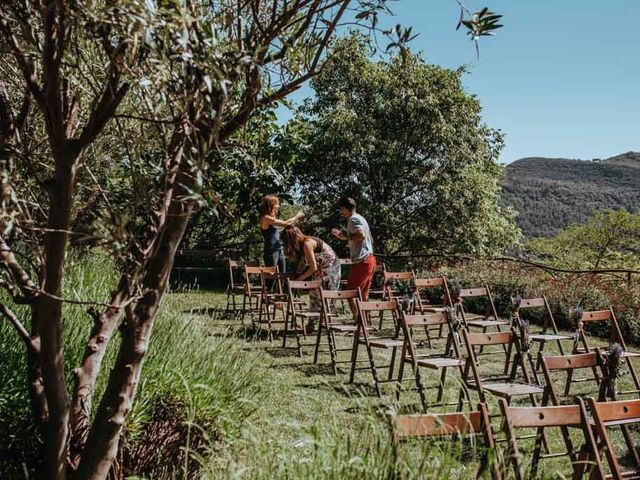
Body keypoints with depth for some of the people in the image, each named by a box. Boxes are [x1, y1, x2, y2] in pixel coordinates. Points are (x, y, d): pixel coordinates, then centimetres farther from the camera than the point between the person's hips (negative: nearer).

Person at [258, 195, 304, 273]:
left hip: (279, 251, 9)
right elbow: (286, 223, -14)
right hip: (271, 252, -9)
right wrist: (297, 216, 1)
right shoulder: (266, 218, -13)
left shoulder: (271, 218, 15)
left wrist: (296, 219, 18)